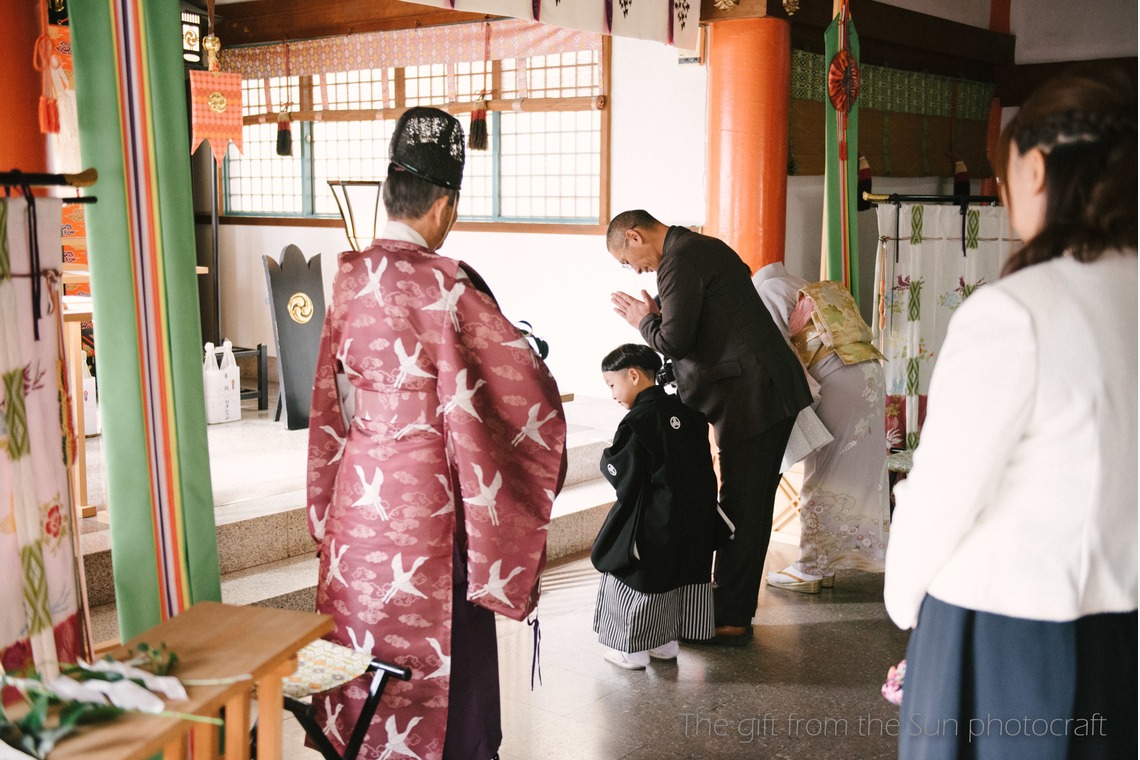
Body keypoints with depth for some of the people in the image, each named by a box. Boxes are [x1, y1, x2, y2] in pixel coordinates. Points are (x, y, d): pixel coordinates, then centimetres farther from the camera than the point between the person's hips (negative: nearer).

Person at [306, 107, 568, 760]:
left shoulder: (350, 276, 0)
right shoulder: (445, 284, -19)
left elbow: (330, 391, 9)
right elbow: (526, 381, -20)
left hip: (359, 480, 6)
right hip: (427, 485, -6)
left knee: (365, 626, 20)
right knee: (440, 637, 8)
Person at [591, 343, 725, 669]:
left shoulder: (638, 420, -17)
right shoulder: (682, 410, 5)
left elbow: (623, 476, -15)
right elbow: (702, 458, 11)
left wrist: (607, 459, 4)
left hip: (654, 524, -8)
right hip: (695, 518, 8)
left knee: (634, 576, 6)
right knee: (681, 574, 17)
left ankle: (633, 648, 13)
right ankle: (666, 641, 29)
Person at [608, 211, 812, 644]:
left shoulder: (680, 259, -13)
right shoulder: (704, 248, 19)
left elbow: (674, 342, -18)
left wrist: (643, 321, 1)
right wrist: (657, 315, 11)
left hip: (752, 397, -10)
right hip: (770, 392, 10)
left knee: (740, 508, -3)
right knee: (752, 506, 14)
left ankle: (728, 621, 7)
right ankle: (737, 612, 25)